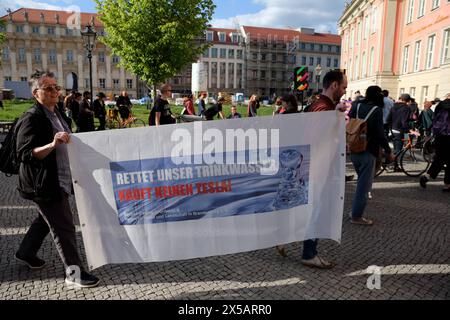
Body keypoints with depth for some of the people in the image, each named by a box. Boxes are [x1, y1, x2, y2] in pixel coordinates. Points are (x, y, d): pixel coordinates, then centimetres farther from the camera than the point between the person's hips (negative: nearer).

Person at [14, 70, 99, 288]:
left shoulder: (55, 114, 11)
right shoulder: (32, 118, -18)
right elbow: (24, 154, -24)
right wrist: (52, 144, -36)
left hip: (59, 180, 10)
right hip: (43, 184, -10)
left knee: (47, 219, 25)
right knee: (64, 227, -4)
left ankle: (26, 253, 46)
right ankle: (74, 272, 8)